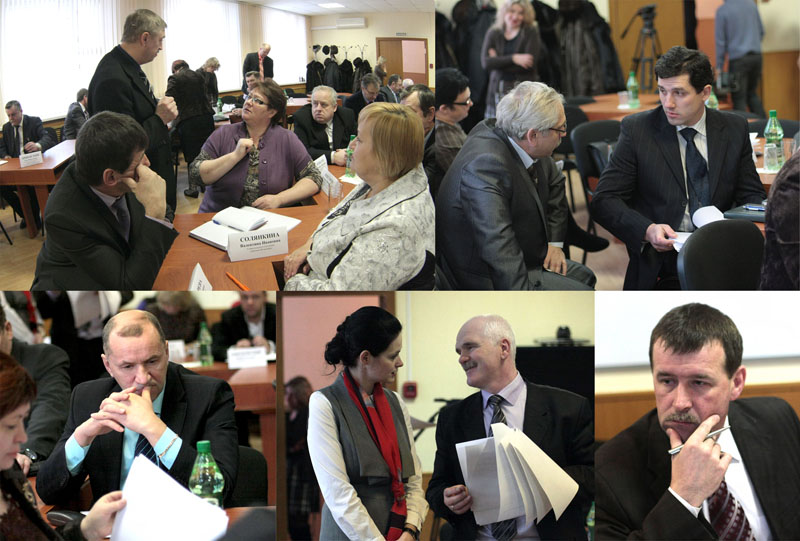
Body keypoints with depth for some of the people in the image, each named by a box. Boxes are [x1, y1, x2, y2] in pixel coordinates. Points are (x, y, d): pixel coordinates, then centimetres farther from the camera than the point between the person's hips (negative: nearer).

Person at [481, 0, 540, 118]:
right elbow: (485, 63, -4)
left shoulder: (531, 33, 5)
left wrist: (499, 62, -3)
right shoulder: (493, 34, 10)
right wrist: (513, 58, -13)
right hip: (498, 91, 2)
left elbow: (530, 64, -8)